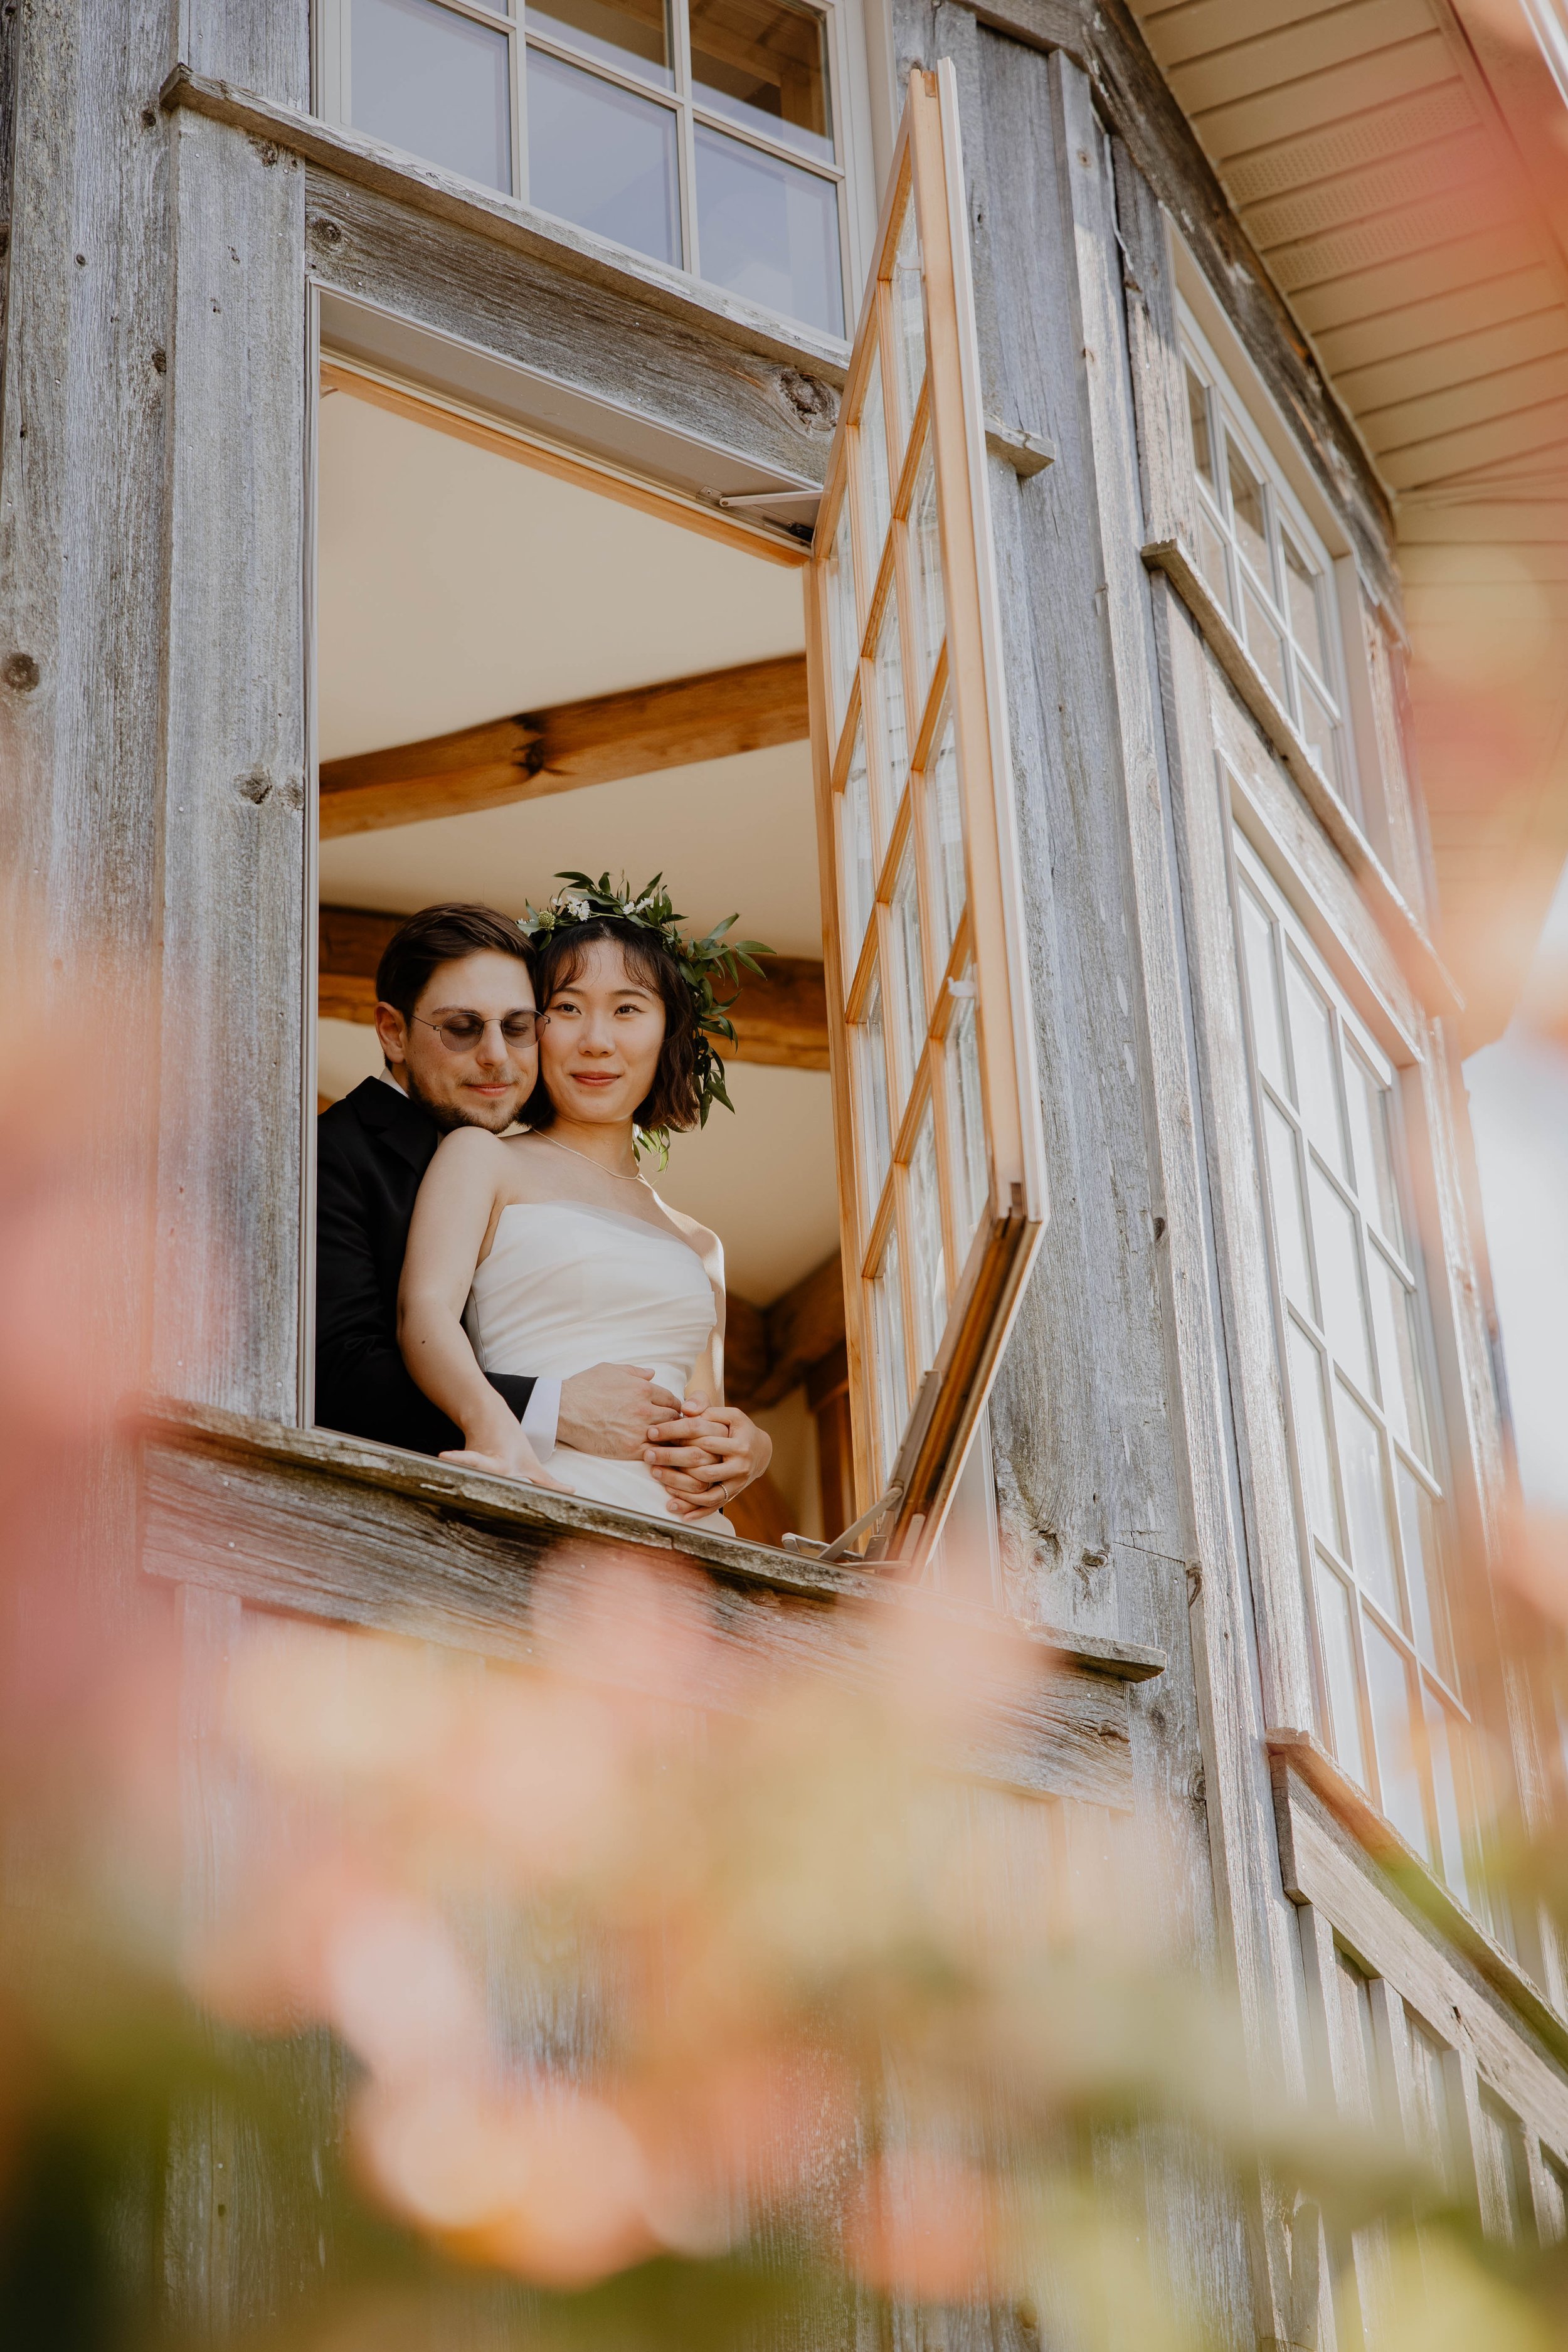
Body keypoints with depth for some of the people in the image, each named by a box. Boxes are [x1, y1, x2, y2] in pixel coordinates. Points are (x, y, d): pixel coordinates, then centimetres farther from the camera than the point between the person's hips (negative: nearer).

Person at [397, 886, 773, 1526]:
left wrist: (750, 1449, 5)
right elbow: (425, 1308, -3)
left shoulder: (698, 1246, 30)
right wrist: (495, 1428, -24)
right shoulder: (481, 1156, 15)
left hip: (682, 1539, 7)